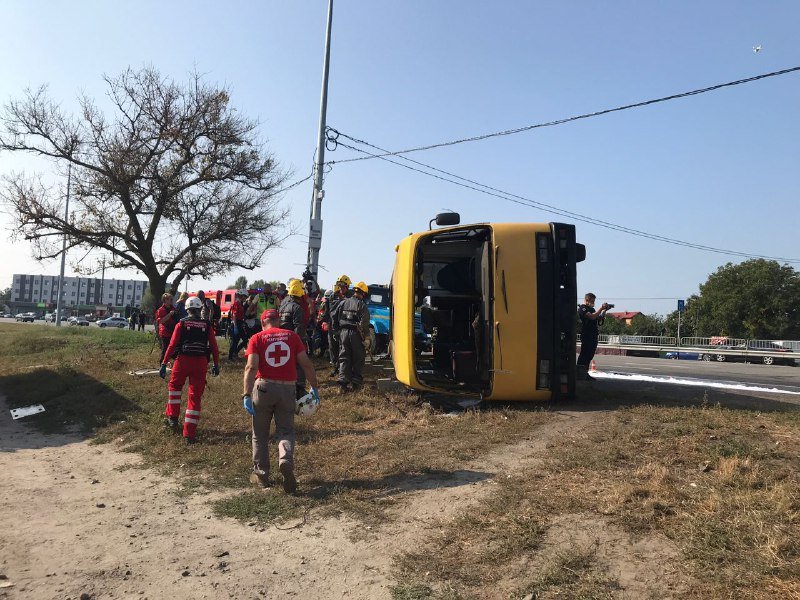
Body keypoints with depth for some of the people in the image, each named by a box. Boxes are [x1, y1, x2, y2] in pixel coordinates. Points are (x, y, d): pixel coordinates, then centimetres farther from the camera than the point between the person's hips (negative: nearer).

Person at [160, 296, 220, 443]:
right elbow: (214, 346, 3)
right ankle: (189, 434, 6)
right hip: (201, 363, 1)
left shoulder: (182, 323, 1)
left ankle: (172, 418, 25)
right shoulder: (207, 325, 4)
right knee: (195, 396, 5)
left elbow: (172, 345, -3)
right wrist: (216, 364, 12)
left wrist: (164, 364, 0)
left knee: (174, 385, 28)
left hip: (183, 360, 0)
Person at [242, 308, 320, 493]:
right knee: (286, 430, 11)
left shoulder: (257, 338, 1)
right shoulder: (292, 336, 6)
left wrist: (246, 395, -13)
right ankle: (286, 460, -16)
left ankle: (261, 474, 22)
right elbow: (306, 364, 2)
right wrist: (314, 387, 9)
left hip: (263, 387, -1)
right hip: (287, 389, 1)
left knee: (260, 434, 15)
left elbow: (251, 367, -11)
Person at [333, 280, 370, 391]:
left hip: (343, 332, 4)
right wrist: (364, 334, -4)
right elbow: (365, 322, -16)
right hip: (355, 333, -4)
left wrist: (338, 329, 20)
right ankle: (356, 382, 13)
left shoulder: (343, 302, 7)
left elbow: (335, 317, 11)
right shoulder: (361, 305, -9)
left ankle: (343, 382, 1)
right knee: (358, 359, 8)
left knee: (344, 358, 9)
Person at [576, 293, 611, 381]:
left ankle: (585, 373, 14)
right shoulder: (582, 308, -6)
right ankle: (579, 374, -9)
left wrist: (604, 311, 4)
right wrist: (601, 308, -18)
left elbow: (599, 319, 19)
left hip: (593, 335, 9)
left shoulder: (591, 309, 22)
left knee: (590, 355, 9)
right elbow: (592, 317, -20)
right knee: (584, 354, -10)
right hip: (586, 335, -9)